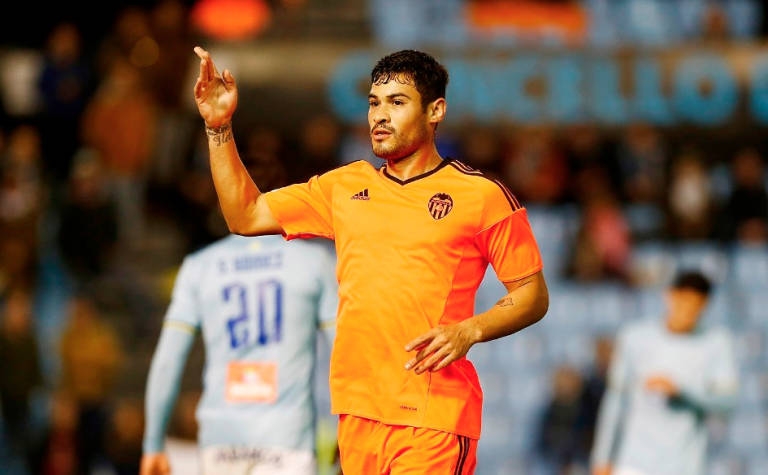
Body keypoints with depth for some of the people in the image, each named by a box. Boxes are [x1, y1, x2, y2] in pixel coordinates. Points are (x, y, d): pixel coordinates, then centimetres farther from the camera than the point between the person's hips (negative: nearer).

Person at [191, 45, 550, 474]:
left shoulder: (482, 196, -1)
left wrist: (469, 331, -15)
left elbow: (533, 295, 1)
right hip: (357, 411, 5)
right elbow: (246, 217, 18)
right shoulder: (345, 187, 15)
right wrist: (219, 127, 10)